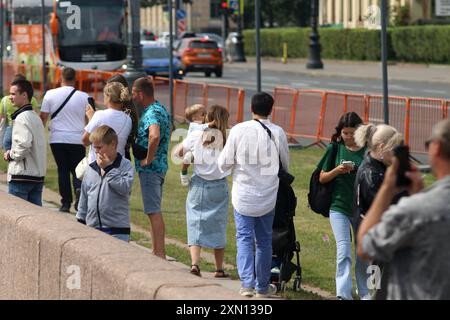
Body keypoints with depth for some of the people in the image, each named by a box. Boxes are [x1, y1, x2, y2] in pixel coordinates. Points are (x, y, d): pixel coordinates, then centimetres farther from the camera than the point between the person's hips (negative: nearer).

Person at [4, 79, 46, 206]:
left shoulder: (22, 117, -14)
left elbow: (23, 145, -25)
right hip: (38, 176, 9)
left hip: (21, 176, -9)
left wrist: (10, 155, -8)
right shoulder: (36, 117, 15)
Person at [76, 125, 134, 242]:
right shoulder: (91, 169, 9)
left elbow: (125, 188, -21)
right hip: (93, 227, 5)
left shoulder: (125, 165, -5)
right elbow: (84, 197, 16)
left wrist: (108, 167, -17)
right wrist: (81, 221, 16)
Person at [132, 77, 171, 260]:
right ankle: (157, 253, 21)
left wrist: (148, 159, -26)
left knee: (154, 212, -8)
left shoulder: (152, 113, -19)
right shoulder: (161, 109, 13)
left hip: (150, 168, -10)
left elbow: (154, 136, -39)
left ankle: (160, 255, -8)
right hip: (159, 166, 10)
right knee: (154, 211, 15)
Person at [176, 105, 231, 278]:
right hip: (219, 186, 0)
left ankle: (195, 263, -15)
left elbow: (180, 153, 7)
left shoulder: (195, 135, -5)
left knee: (195, 224, 4)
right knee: (218, 227, 11)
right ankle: (219, 269, 17)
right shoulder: (228, 138, -8)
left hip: (199, 185, 0)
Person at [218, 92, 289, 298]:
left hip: (243, 195, -1)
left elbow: (223, 164, -6)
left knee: (244, 239, 5)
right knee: (264, 241, 12)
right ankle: (263, 286, 19)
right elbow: (286, 164, 9)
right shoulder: (278, 133, -6)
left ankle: (247, 283, -7)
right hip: (268, 196, 1)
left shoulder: (238, 130, -10)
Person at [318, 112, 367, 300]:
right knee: (343, 250, -11)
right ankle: (343, 294, -15)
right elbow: (322, 178, 5)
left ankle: (365, 293, 23)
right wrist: (337, 170, -12)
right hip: (339, 206, -1)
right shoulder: (335, 149, 1)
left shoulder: (368, 151, -1)